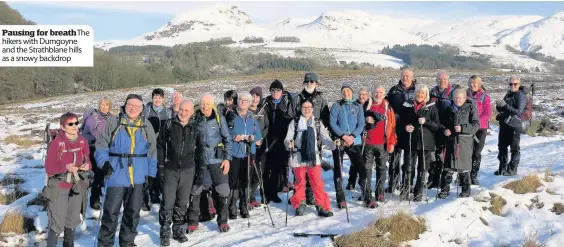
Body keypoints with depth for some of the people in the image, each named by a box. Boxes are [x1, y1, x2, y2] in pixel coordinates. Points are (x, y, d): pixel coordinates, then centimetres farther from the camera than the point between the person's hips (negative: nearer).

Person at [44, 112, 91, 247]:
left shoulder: (83, 141, -2)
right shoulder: (56, 143, -16)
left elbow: (87, 161, 8)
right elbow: (49, 168, -14)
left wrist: (87, 165, -14)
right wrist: (65, 167, -28)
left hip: (77, 187, 5)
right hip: (58, 188, -5)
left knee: (72, 221, 19)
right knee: (57, 224, -5)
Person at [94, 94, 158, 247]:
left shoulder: (146, 126, 8)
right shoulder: (114, 122, 1)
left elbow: (152, 152, 11)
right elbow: (101, 145, 1)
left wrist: (151, 173, 7)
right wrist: (104, 162, -13)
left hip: (138, 176, 3)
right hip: (116, 174, -3)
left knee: (133, 211, 12)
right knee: (111, 210, -1)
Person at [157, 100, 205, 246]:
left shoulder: (196, 128, 4)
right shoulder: (168, 125, -1)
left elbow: (200, 149, 10)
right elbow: (160, 145, 2)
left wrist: (201, 170, 6)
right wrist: (161, 165, -3)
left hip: (188, 170, 2)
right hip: (170, 169, -2)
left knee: (182, 203, 9)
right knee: (168, 202, -3)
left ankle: (178, 230, 22)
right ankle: (165, 232, 9)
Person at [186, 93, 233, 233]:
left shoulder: (219, 118, -2)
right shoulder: (195, 118, -1)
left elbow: (227, 139, 2)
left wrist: (227, 158, -4)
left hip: (217, 159, -1)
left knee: (223, 190, 1)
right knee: (195, 190, 5)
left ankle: (222, 221, 17)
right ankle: (193, 221, 20)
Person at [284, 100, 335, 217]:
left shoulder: (318, 123, 10)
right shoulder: (294, 123, 5)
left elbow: (325, 138, 0)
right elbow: (287, 138, -1)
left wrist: (334, 145, -19)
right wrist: (289, 143, -24)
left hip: (314, 157, 1)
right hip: (298, 158, -1)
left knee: (317, 183, -3)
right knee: (300, 182, 10)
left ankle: (322, 207, 5)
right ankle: (299, 205, 26)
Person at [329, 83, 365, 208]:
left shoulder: (358, 106, 9)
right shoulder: (336, 106, 3)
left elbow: (361, 124, 3)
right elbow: (332, 123, -4)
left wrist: (352, 136, -12)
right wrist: (344, 136, -14)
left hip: (354, 141, 1)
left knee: (362, 168, -7)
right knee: (338, 170, 1)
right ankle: (341, 198, 10)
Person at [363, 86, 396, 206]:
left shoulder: (388, 107, 7)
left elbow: (392, 125, 5)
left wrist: (392, 142, 0)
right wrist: (366, 120, -10)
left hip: (383, 143, 2)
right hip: (368, 143, -1)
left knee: (382, 168, 12)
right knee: (367, 170, -3)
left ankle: (379, 192, 28)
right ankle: (367, 198, -1)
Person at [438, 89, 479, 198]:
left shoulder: (471, 108, 0)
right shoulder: (449, 109, 12)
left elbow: (476, 125, -5)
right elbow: (443, 123, 21)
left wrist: (462, 128, -18)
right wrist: (444, 130, 0)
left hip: (465, 141, -3)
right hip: (451, 140, 3)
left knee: (464, 166, 4)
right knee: (448, 166, 2)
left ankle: (466, 190, 17)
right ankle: (445, 189, 10)